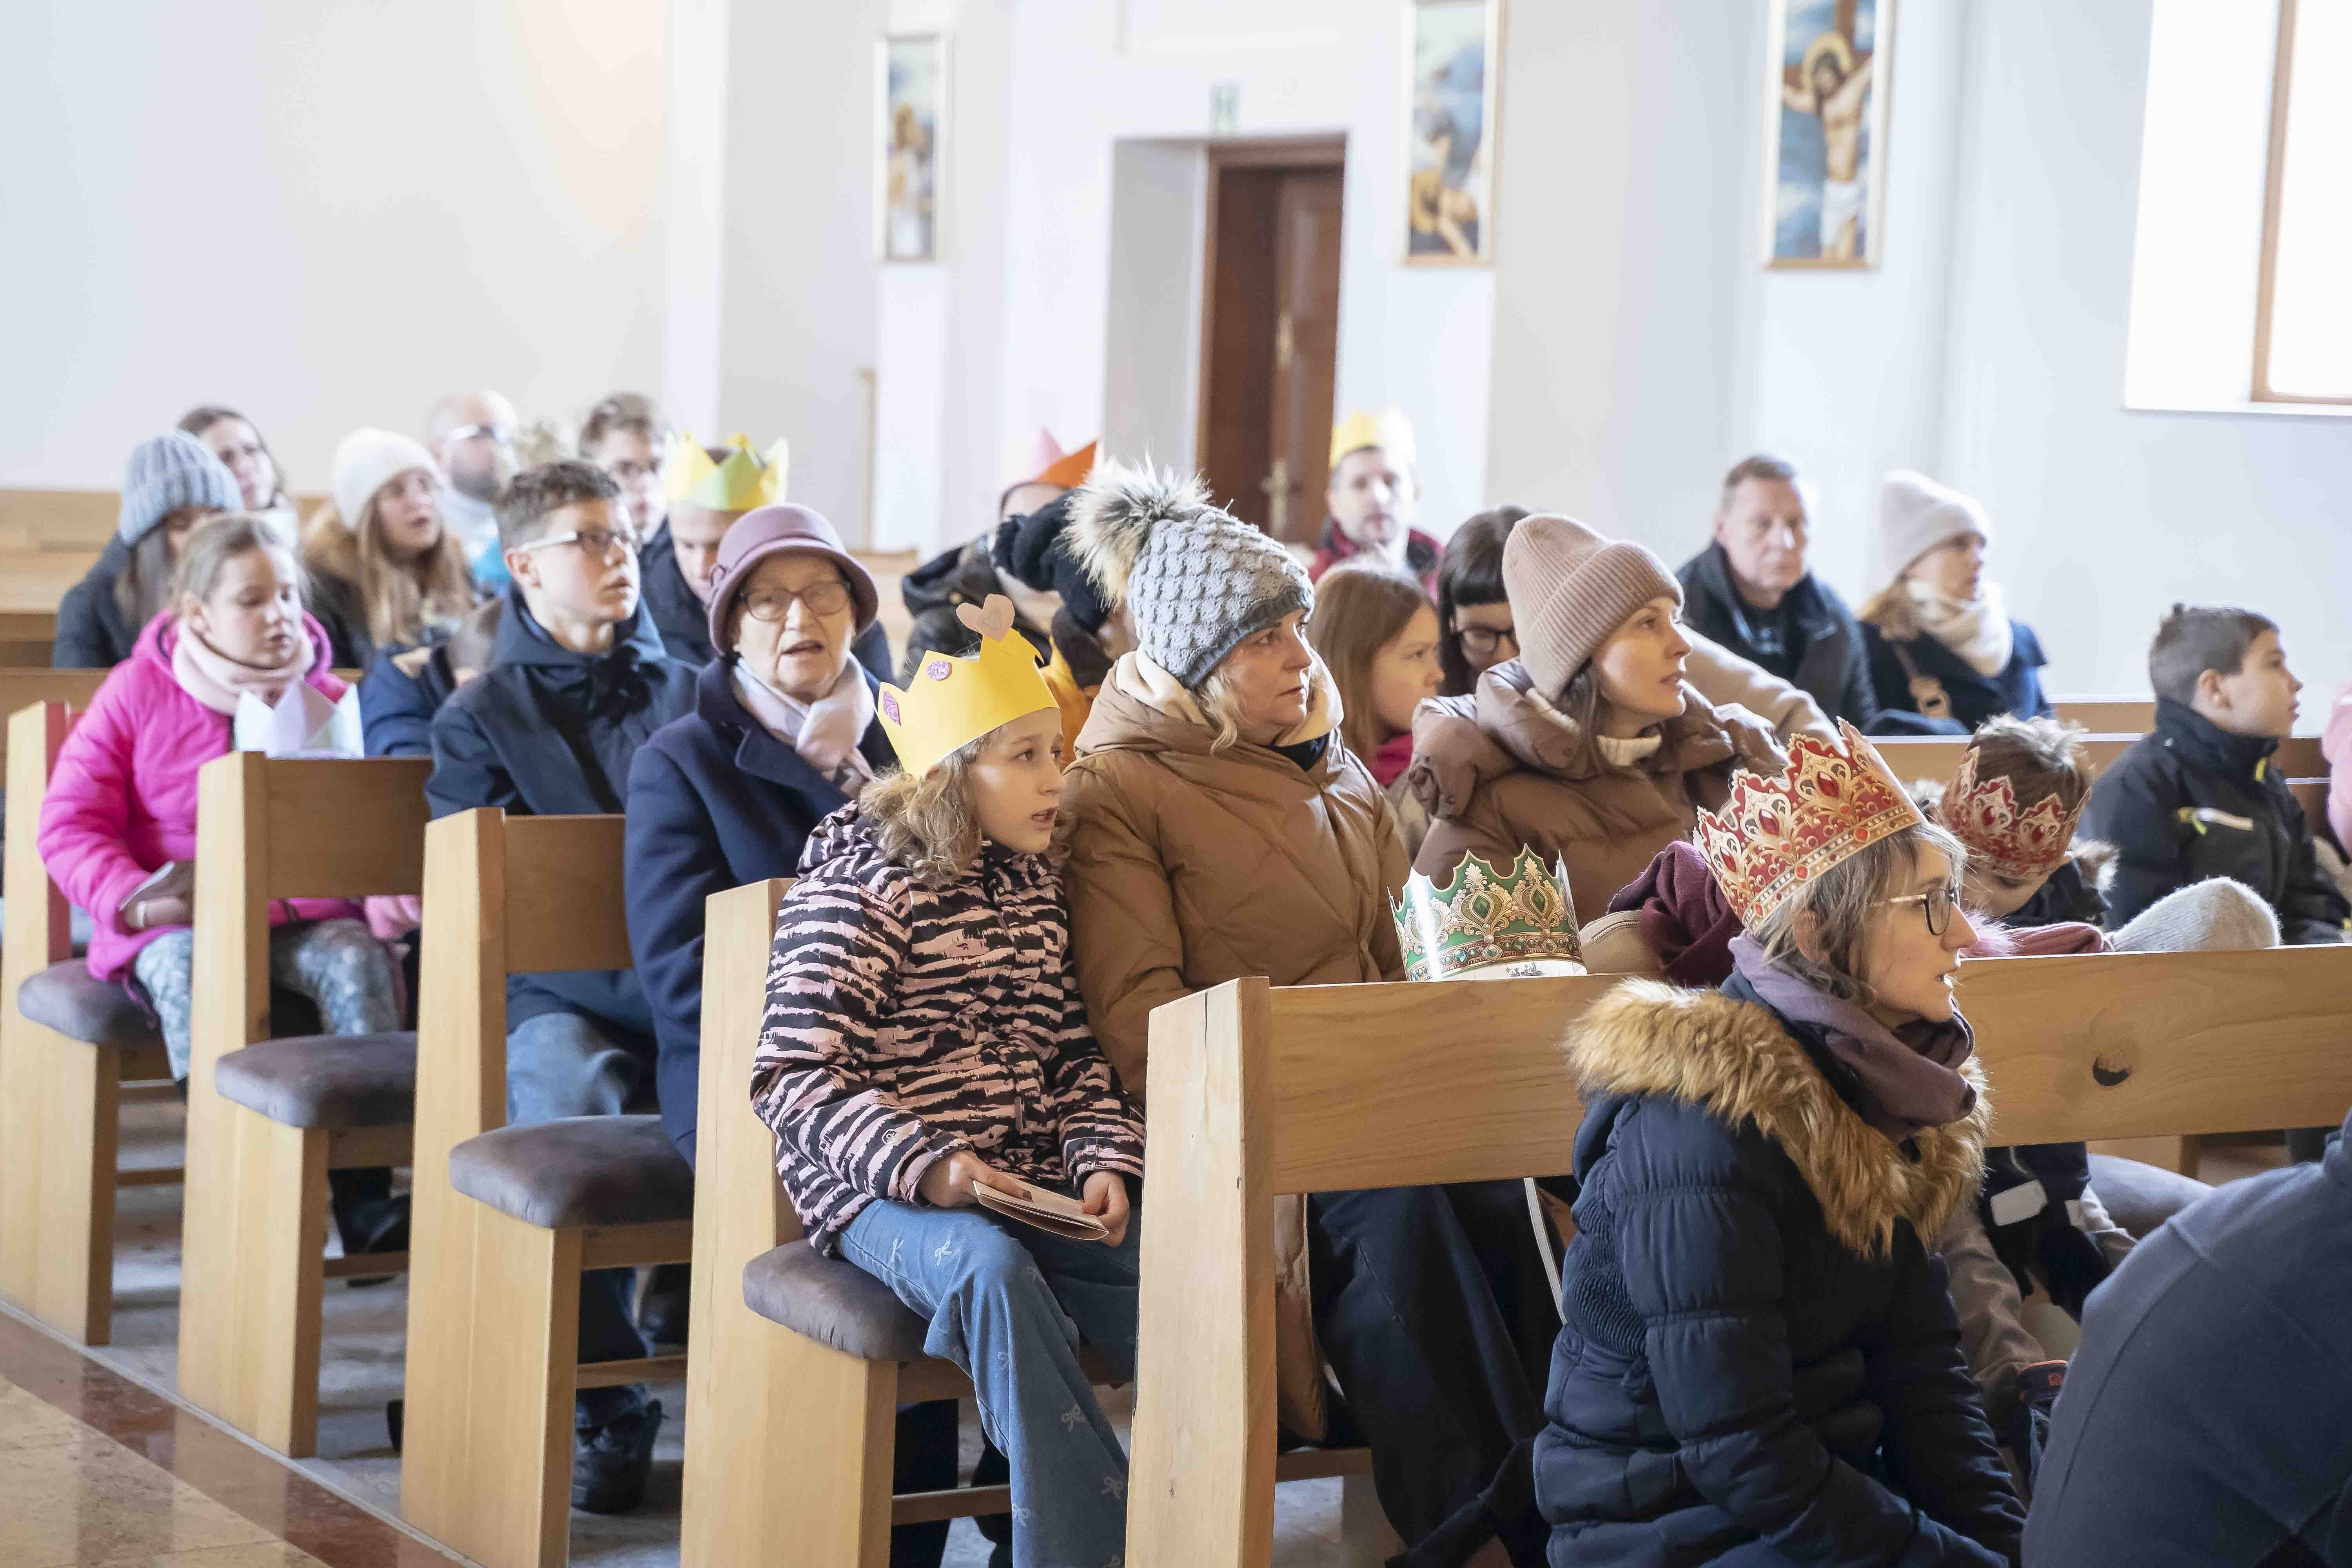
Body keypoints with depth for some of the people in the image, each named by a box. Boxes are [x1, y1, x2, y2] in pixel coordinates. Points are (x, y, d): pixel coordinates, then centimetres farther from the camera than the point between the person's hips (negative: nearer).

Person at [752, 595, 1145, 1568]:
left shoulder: (1032, 882, 14)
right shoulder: (859, 887, -7)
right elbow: (794, 1079, -14)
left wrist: (1101, 1161, 0)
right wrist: (924, 1166, -25)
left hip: (1029, 1186, 6)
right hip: (885, 1195, -6)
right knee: (990, 1268, -37)